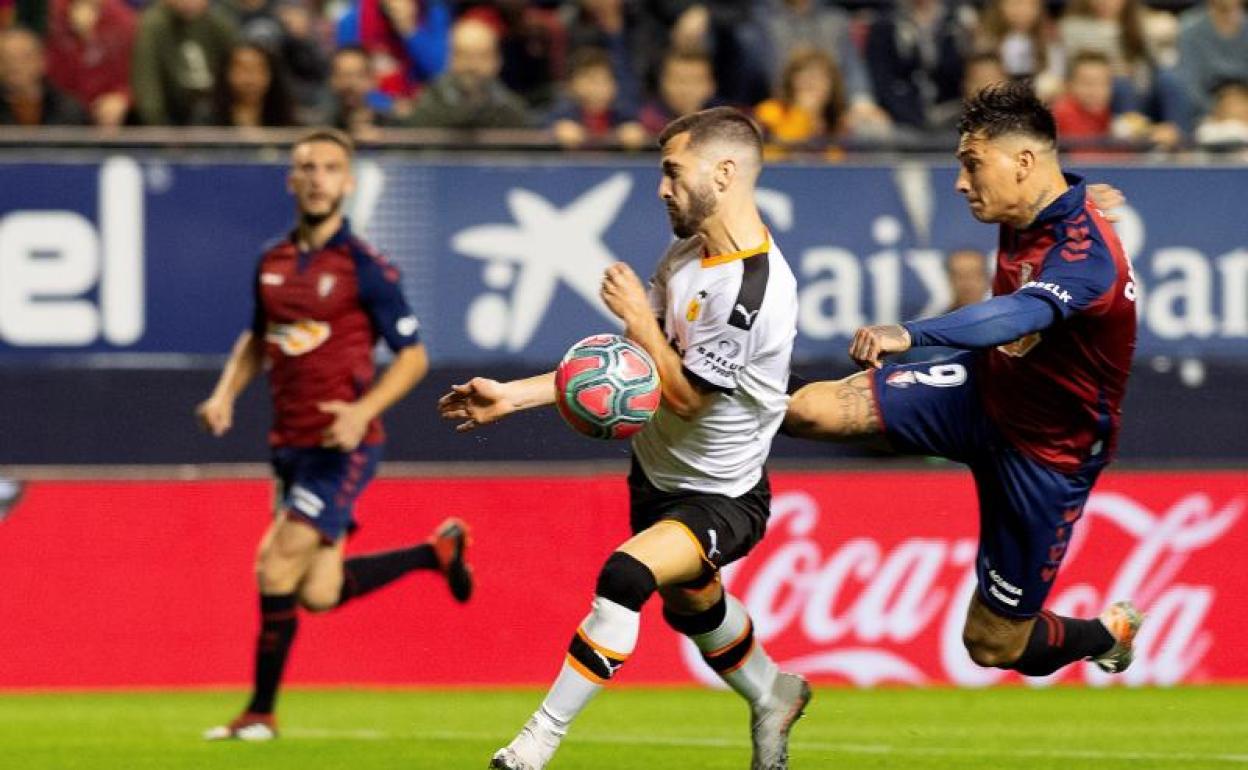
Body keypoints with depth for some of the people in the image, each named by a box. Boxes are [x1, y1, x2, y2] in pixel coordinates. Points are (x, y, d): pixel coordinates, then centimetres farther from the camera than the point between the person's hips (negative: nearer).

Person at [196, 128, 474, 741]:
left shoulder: (365, 268, -9)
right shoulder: (272, 263, 9)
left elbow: (413, 355, -7)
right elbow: (257, 338, 25)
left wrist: (363, 411, -21)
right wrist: (226, 393, 7)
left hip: (342, 444, -7)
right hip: (289, 443, 7)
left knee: (279, 564, -14)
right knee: (319, 593, 7)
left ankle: (260, 712, -1)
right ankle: (438, 551, 30)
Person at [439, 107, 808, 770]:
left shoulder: (756, 291, -29)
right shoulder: (687, 254, -2)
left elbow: (684, 394, -25)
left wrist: (638, 315, -16)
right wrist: (511, 396, 1)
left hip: (721, 497, -9)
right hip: (658, 476, 9)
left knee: (626, 575, -30)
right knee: (691, 606, 27)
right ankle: (771, 699, 57)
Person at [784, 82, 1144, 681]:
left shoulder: (1085, 254, -33)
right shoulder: (1025, 216, -5)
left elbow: (1017, 316, -53)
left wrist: (909, 335, -66)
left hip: (1047, 453, -6)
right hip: (984, 391, 6)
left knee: (993, 642, 4)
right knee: (815, 409, -16)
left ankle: (1109, 632, 33)